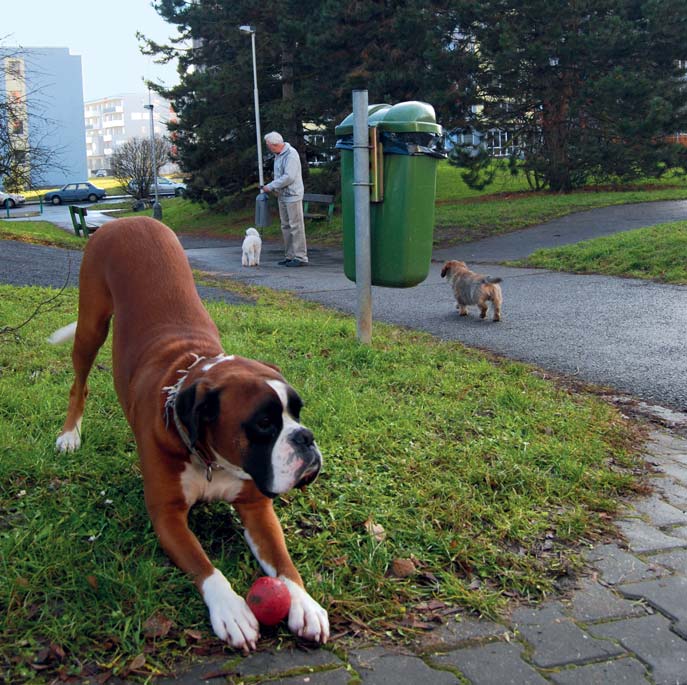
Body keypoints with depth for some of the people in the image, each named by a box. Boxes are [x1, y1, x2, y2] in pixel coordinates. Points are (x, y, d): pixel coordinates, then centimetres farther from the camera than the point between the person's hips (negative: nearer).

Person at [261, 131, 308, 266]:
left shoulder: (291, 154, -16)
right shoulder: (278, 155, 14)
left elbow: (289, 177, -23)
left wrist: (271, 186, -17)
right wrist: (271, 187, 6)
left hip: (292, 195, -10)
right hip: (282, 196, 10)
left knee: (296, 226, -8)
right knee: (286, 226, 12)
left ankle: (300, 257, -5)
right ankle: (290, 256, 19)